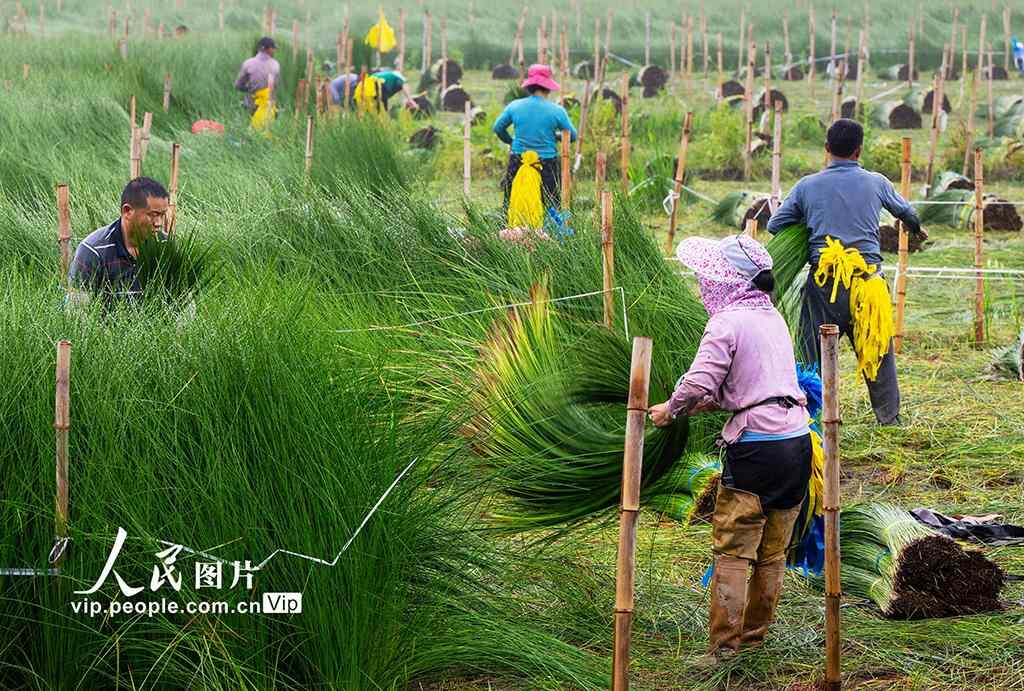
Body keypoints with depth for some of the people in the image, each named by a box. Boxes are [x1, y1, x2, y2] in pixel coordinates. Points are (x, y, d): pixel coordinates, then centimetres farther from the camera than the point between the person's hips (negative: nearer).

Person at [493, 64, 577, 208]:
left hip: (518, 164, 2)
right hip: (547, 166, -2)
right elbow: (572, 136, 4)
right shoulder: (556, 111, -8)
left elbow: (498, 128, 11)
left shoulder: (514, 106, -1)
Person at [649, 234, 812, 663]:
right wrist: (702, 404, 18)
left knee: (732, 552, -3)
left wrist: (669, 411, 2)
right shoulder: (772, 317, 15)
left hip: (756, 448, -8)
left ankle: (723, 647, -4)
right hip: (797, 442, 8)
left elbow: (698, 384, -17)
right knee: (772, 554, 13)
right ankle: (756, 636, 21)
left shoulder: (727, 322, -10)